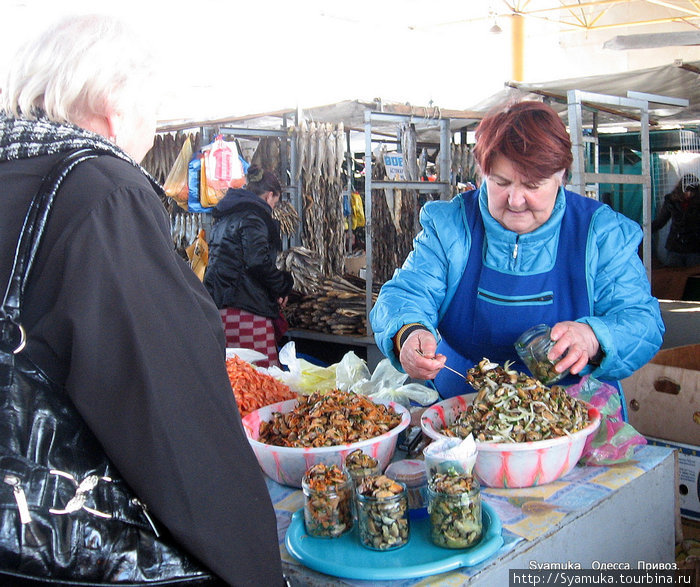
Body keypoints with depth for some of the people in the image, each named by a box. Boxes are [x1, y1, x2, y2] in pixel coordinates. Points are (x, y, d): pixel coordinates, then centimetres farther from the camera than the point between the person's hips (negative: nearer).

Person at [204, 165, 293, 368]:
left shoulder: (225, 216, 22)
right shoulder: (253, 216, -7)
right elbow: (258, 261, -19)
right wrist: (281, 288, -3)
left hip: (218, 302, 10)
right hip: (245, 306, -9)